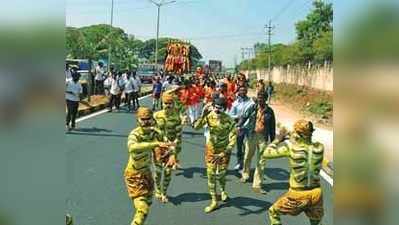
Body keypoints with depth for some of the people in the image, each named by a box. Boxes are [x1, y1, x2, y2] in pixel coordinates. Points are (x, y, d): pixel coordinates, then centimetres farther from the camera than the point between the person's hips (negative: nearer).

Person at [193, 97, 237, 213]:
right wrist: (202, 116, -40)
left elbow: (233, 139, -22)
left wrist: (224, 153, -30)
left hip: (224, 150, -2)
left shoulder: (229, 120, -23)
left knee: (220, 174, 4)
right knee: (211, 174, 5)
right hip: (211, 148, 2)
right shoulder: (209, 116, -15)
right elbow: (196, 127, -24)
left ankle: (223, 190, 41)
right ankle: (214, 201, 21)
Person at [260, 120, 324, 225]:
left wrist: (279, 138, 5)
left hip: (297, 194, -4)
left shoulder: (291, 147, -17)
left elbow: (267, 153, -8)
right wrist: (289, 137, 12)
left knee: (273, 212, 20)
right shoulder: (319, 147, -7)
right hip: (316, 193, 4)